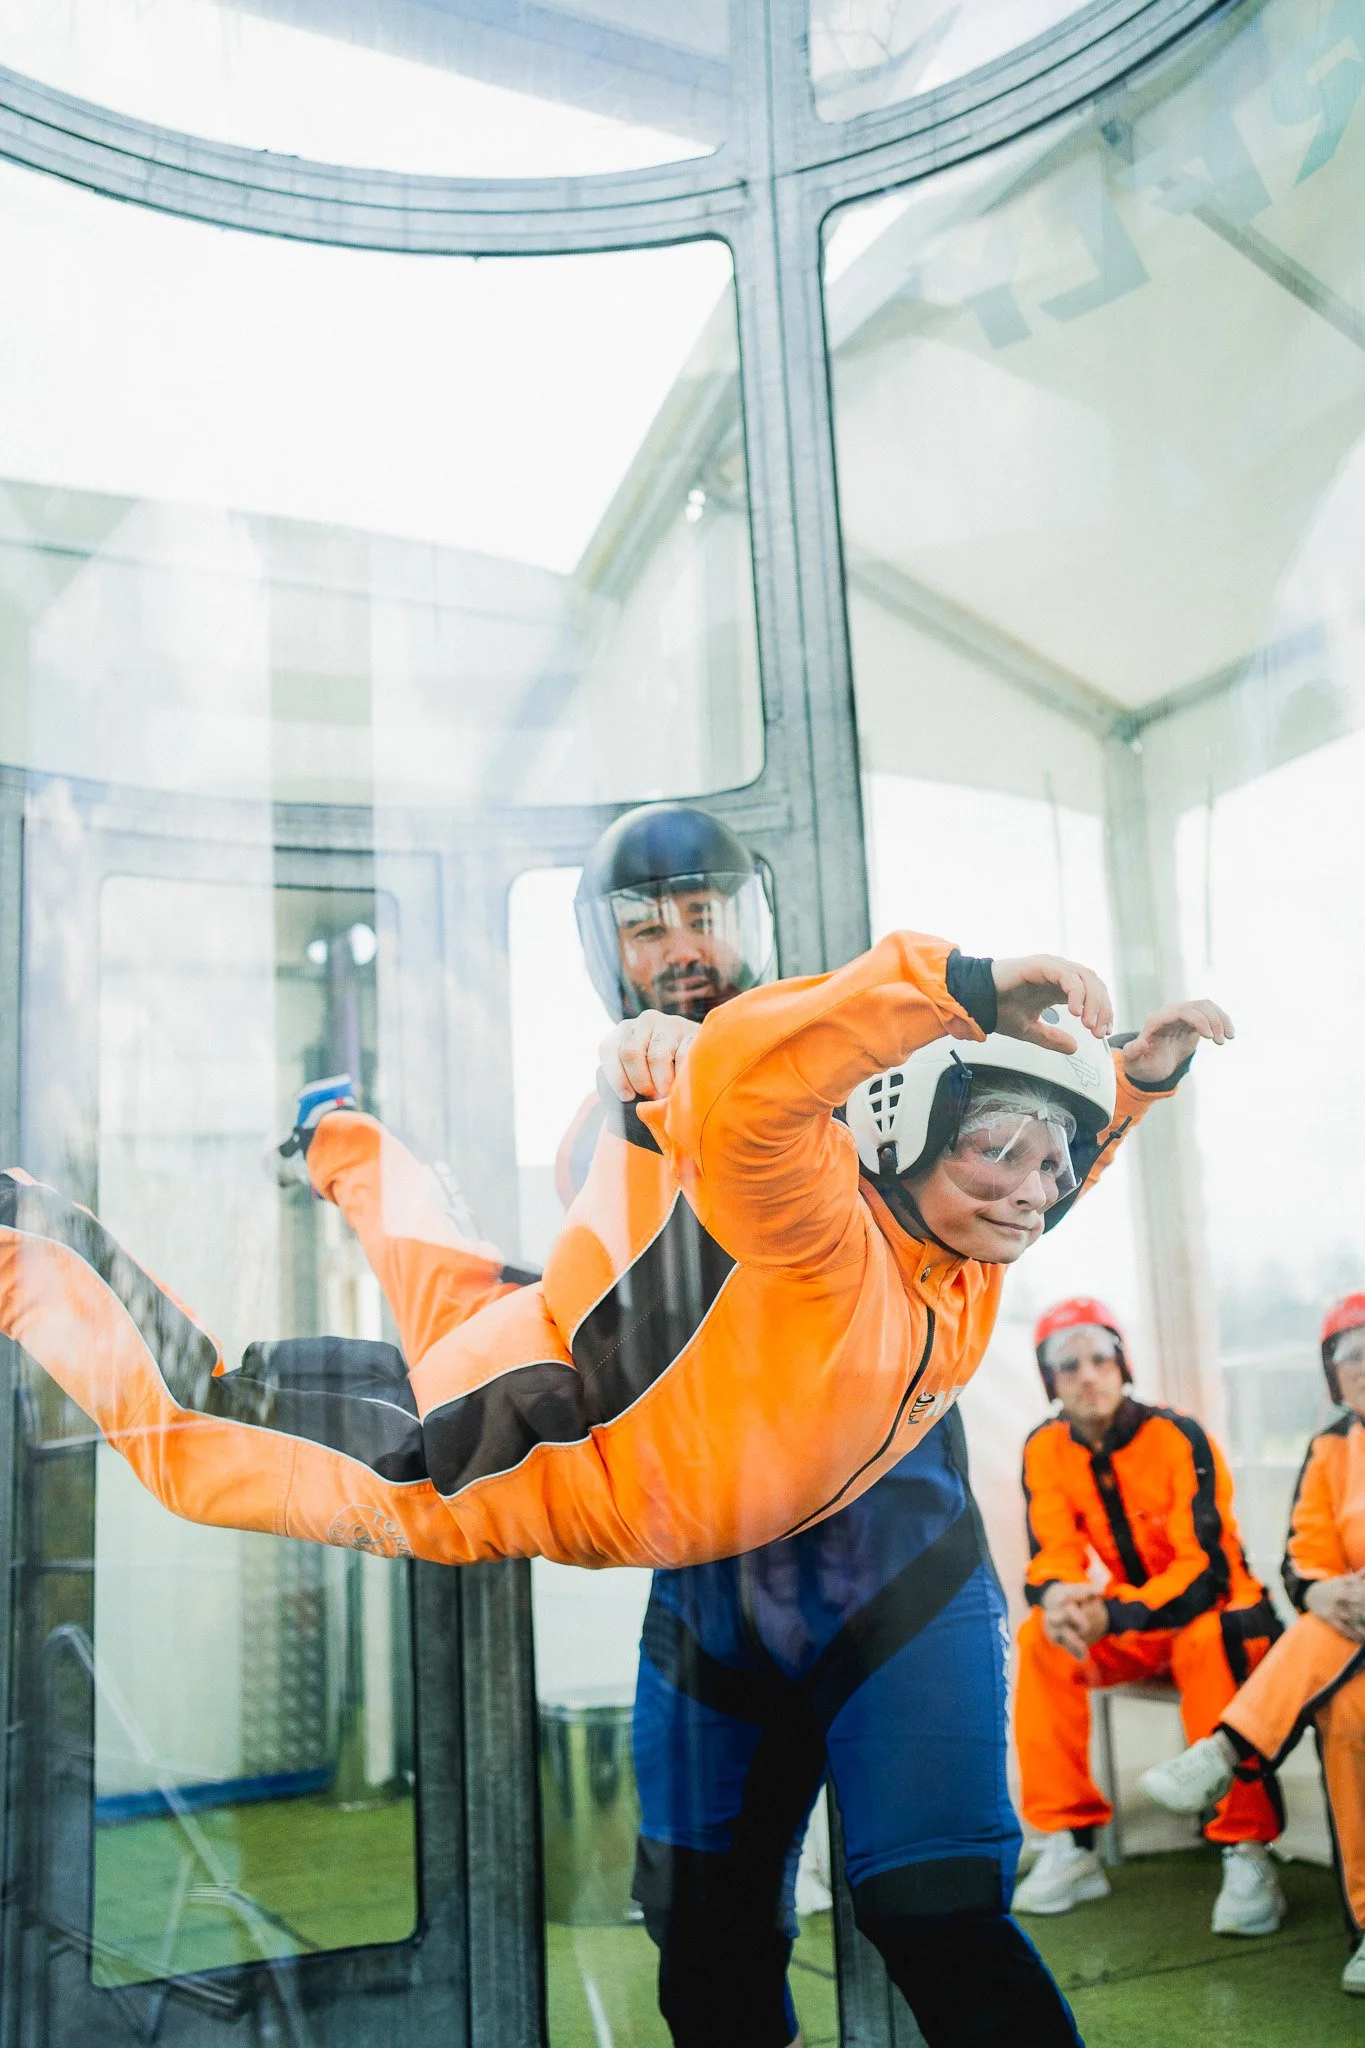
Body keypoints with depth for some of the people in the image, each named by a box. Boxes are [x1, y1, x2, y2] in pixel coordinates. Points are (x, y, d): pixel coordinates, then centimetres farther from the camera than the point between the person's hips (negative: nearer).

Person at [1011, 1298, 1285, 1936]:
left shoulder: (1180, 1438, -20)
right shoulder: (1045, 1450, -6)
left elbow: (1205, 1571, -26)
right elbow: (1052, 1554, -8)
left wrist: (1112, 1616, -40)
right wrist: (1057, 1596, -35)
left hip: (1218, 1613, -4)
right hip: (1131, 1626, 5)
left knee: (1206, 1641, -37)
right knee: (1041, 1638, -21)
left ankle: (1246, 1852, -28)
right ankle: (1072, 1845, -15)